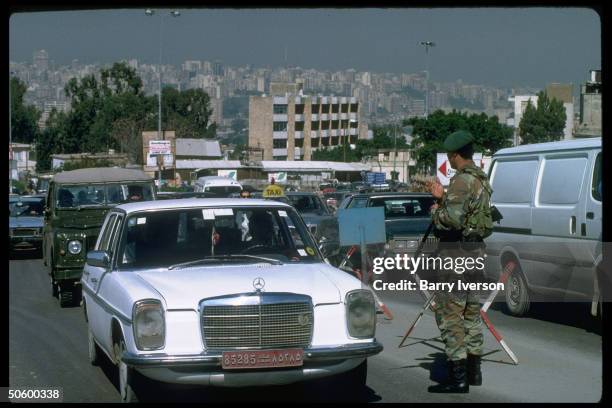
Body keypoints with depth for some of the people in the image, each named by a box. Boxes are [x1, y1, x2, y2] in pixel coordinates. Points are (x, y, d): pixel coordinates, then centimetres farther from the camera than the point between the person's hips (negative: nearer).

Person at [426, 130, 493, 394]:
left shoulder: (462, 181, -17)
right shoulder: (480, 179, 14)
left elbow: (452, 219, -25)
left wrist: (436, 211, -7)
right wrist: (443, 198, 18)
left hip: (457, 250, -10)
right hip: (476, 248, 10)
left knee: (449, 312, -7)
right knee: (471, 310, 18)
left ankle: (457, 377, -9)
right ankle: (473, 369, 25)